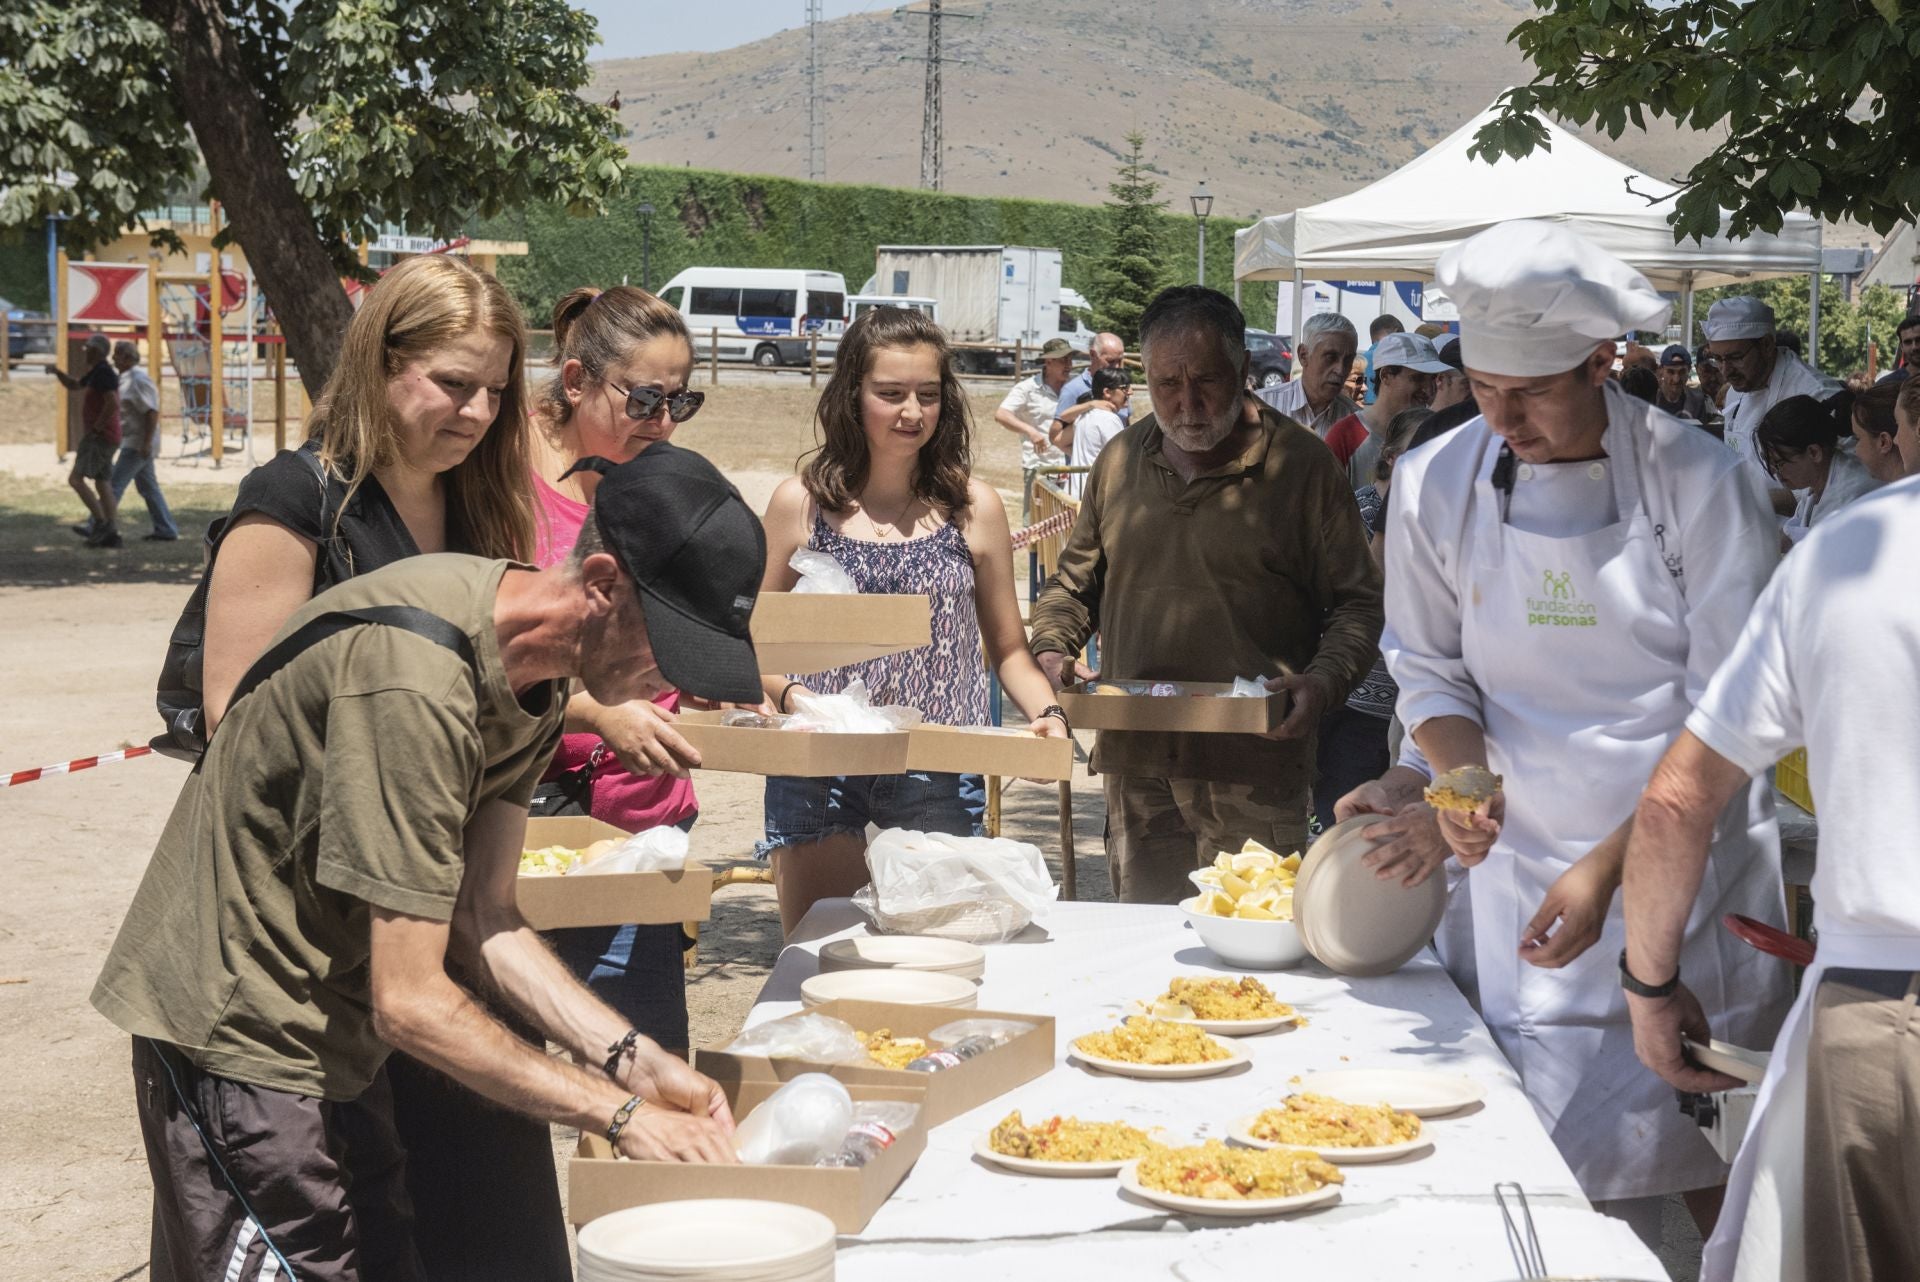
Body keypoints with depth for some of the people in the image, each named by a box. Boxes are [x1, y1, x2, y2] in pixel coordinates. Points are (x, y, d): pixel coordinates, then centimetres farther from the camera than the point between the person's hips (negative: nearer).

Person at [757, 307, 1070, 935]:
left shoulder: (973, 507, 5)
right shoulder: (801, 503, 3)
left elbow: (1007, 648, 10)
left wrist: (1047, 713, -9)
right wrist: (791, 696, -13)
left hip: (939, 786, 0)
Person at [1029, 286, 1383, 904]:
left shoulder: (1301, 464, 0)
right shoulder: (1120, 460, 13)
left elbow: (1358, 601, 1)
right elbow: (1075, 581, 24)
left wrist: (1325, 681, -16)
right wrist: (1051, 653, 4)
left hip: (1255, 768, -4)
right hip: (1136, 764, 4)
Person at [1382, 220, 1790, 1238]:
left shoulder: (1699, 483, -10)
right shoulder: (1435, 484, -1)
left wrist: (1612, 867, -18)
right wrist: (1463, 776, -12)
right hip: (1526, 876, 2)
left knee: (1719, 1176, 3)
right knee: (1575, 1165, 0)